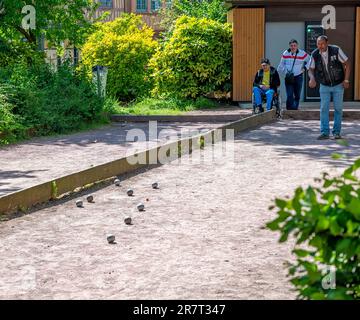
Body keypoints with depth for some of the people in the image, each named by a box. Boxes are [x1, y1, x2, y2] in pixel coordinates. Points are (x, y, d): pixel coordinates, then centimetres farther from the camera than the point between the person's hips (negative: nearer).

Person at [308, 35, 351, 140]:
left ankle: (337, 132, 12)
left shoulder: (336, 50, -17)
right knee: (324, 109, -5)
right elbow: (311, 69, -2)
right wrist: (312, 78, -25)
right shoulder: (314, 55, -10)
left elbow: (347, 63, -8)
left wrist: (346, 80, -12)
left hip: (338, 85, -1)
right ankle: (324, 132, -1)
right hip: (324, 86, 1)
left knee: (338, 109, 3)